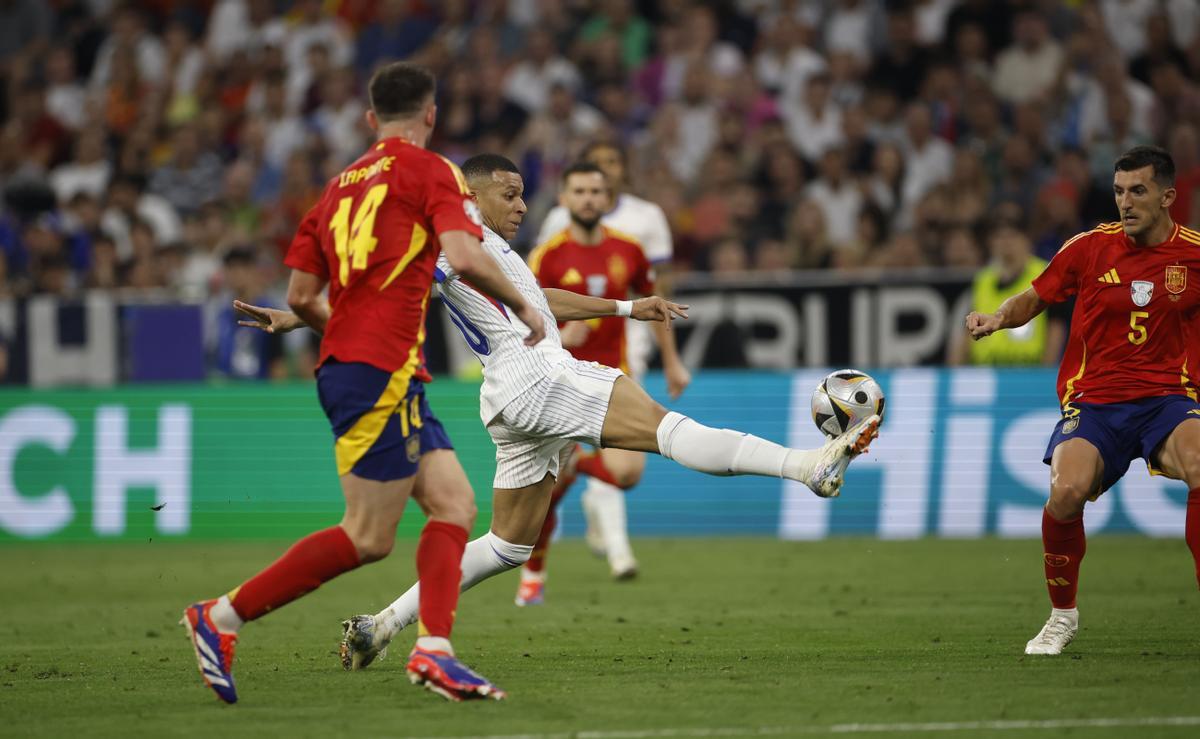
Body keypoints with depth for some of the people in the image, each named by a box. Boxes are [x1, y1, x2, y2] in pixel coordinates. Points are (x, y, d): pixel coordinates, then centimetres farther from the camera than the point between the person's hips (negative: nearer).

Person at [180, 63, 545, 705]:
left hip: (345, 362, 9)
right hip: (380, 373, -9)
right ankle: (221, 617, -2)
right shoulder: (429, 170, -2)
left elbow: (301, 296, 15)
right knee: (368, 538, -6)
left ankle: (433, 651, -5)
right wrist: (523, 308, -2)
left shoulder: (339, 186, 18)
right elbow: (463, 257, -18)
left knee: (455, 503, 6)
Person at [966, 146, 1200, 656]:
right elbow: (1036, 297, 14)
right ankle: (1062, 616, -1)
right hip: (1094, 398, 0)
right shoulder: (1091, 247, 2)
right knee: (1067, 490, -28)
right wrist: (998, 317, -5)